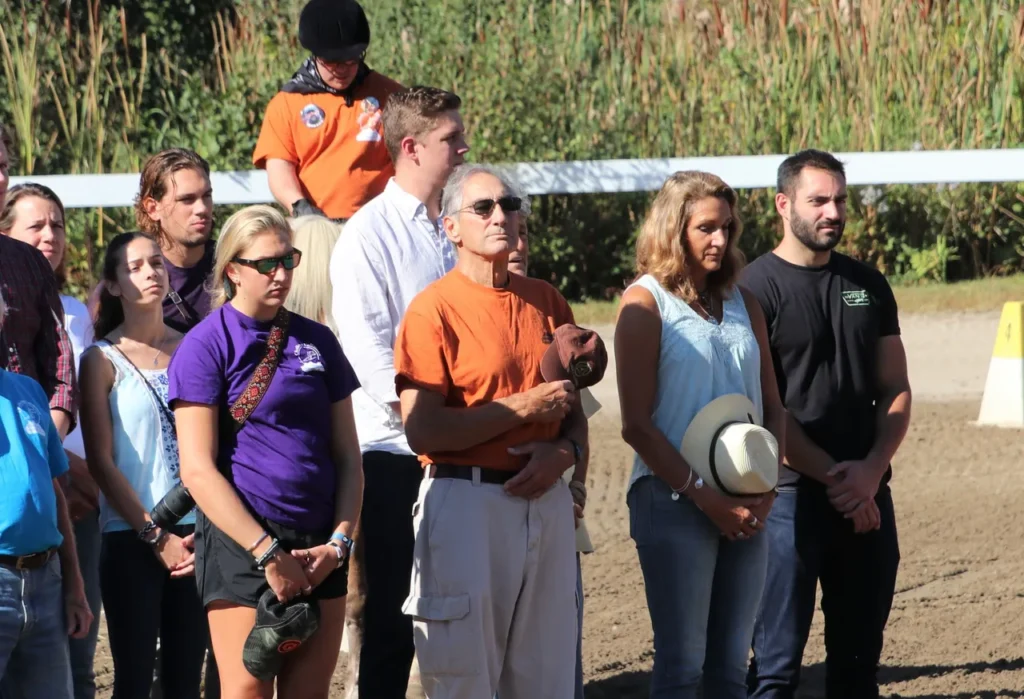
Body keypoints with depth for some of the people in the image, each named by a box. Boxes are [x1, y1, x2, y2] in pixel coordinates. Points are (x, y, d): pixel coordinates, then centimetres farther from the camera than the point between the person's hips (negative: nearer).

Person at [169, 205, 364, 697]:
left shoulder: (316, 342, 12)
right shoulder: (205, 346, -4)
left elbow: (347, 457, 13)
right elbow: (198, 471, -10)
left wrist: (338, 543, -2)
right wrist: (269, 553, -15)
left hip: (320, 552, 5)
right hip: (243, 547, -5)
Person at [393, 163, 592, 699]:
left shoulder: (546, 302, 12)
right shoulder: (434, 309, -8)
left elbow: (574, 409, 21)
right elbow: (423, 431, -16)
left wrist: (565, 452, -2)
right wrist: (525, 407, -13)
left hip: (547, 503, 6)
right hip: (467, 503, -6)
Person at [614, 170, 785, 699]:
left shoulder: (742, 304, 14)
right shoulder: (645, 302, -3)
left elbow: (772, 407, 15)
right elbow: (637, 425, -9)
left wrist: (766, 489, -2)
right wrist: (705, 496, -13)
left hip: (744, 509, 6)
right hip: (674, 499, -6)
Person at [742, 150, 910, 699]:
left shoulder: (867, 285, 13)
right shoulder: (756, 288, -4)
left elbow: (895, 390, 11)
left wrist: (870, 471, -6)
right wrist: (833, 477, -12)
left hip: (867, 497, 5)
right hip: (792, 494, -5)